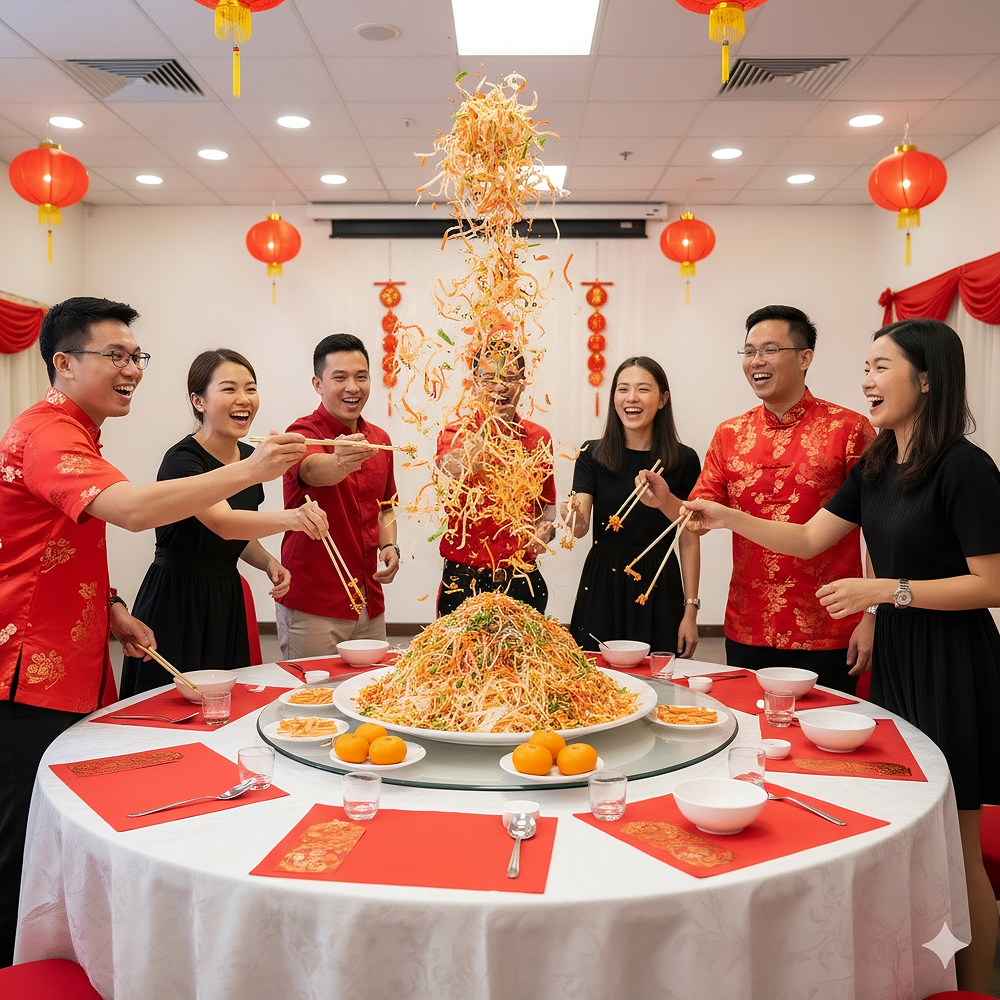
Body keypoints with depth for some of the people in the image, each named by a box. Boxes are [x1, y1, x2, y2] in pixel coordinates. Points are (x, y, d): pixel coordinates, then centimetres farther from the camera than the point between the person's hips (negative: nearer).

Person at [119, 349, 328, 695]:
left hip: (225, 600, 7)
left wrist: (268, 562, -2)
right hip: (175, 602, -7)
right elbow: (222, 522, -35)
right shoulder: (182, 459, -17)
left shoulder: (250, 457, 6)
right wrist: (289, 518, -52)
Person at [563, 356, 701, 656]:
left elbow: (689, 542, 1)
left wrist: (691, 610, -1)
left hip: (659, 588, 0)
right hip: (601, 586, 1)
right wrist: (575, 519, -30)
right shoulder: (592, 454, 0)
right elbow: (580, 528, -7)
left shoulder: (684, 460, -2)